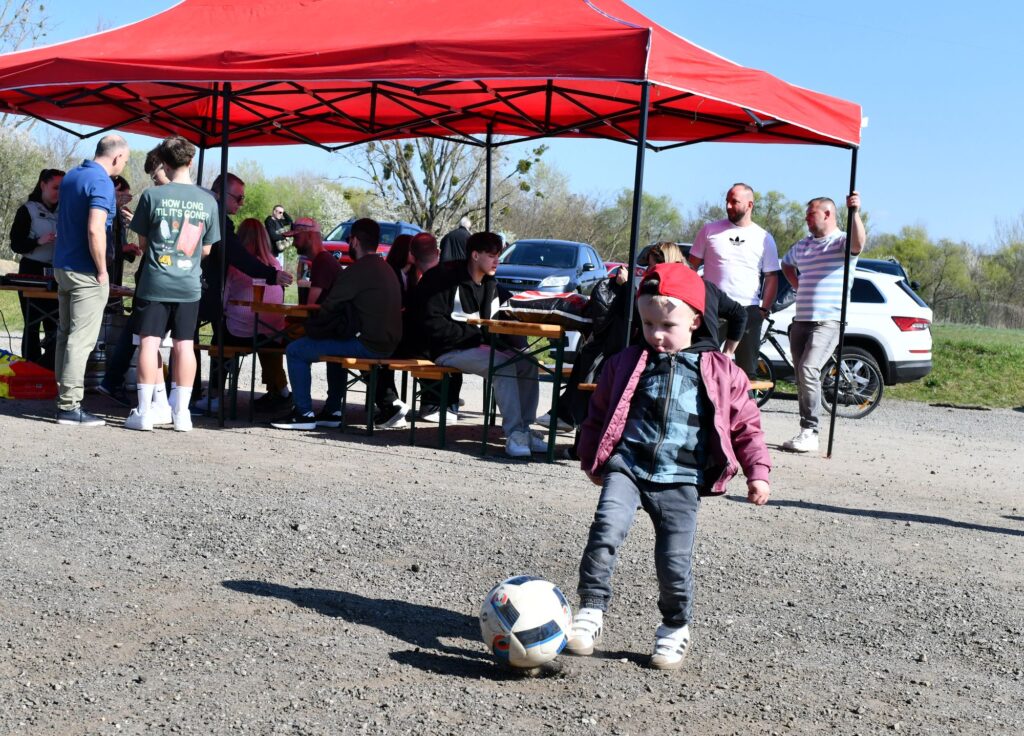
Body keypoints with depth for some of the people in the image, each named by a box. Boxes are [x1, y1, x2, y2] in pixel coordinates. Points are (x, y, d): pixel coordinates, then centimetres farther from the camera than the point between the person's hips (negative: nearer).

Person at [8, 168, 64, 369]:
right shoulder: (28, 210, -2)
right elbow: (16, 244, -7)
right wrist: (39, 241, -23)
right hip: (32, 271, -4)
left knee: (54, 325, 0)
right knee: (32, 325, -4)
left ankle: (50, 373, 3)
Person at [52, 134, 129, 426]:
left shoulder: (70, 177, 12)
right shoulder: (102, 183, -16)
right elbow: (95, 230, -25)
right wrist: (102, 270, -16)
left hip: (63, 267, 9)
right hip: (85, 272, -9)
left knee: (65, 335, 13)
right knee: (81, 340, -8)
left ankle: (65, 397, 18)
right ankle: (69, 406, -9)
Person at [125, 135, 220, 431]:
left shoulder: (152, 195, -6)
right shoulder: (208, 201, 1)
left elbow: (142, 243, 2)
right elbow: (206, 249, 8)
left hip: (155, 282, -2)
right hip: (189, 285, 2)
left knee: (149, 343, 2)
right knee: (184, 346, 7)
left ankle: (145, 411, 0)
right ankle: (181, 412, 11)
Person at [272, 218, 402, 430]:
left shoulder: (356, 271, -14)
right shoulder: (387, 269, 15)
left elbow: (328, 309, -10)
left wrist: (308, 327, 8)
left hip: (369, 346, -10)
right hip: (388, 344, 10)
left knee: (295, 350, -2)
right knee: (334, 341, 37)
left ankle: (303, 414, 0)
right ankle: (332, 411, 35)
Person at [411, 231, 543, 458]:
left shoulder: (490, 285, 16)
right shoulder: (446, 279, -9)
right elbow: (433, 323, -15)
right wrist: (475, 336, -19)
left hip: (478, 346, 8)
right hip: (449, 351, -8)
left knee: (527, 363, -14)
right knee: (503, 365, -30)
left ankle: (524, 429, -12)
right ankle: (514, 433, -28)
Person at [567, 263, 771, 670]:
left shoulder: (720, 373, 6)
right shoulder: (627, 363, 10)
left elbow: (745, 424, 12)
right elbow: (599, 413, 20)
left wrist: (757, 472, 6)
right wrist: (593, 462, 20)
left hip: (681, 480, -1)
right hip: (627, 465, 1)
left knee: (675, 560, -3)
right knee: (607, 528, -23)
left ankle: (675, 628, 22)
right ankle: (591, 611, -15)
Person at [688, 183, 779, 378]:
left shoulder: (764, 238, 7)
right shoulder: (710, 230, 6)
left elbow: (771, 278, 9)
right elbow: (692, 266, 9)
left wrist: (765, 309, 0)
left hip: (748, 311, 1)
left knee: (747, 369, 5)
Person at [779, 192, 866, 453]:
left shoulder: (842, 242, -2)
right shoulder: (802, 246, 19)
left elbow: (858, 242, -27)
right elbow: (786, 264, 38)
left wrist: (854, 212, -42)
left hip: (828, 321, -8)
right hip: (801, 321, 8)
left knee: (808, 370, -22)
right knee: (802, 375, 9)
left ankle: (810, 432, -21)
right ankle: (807, 432, 17)